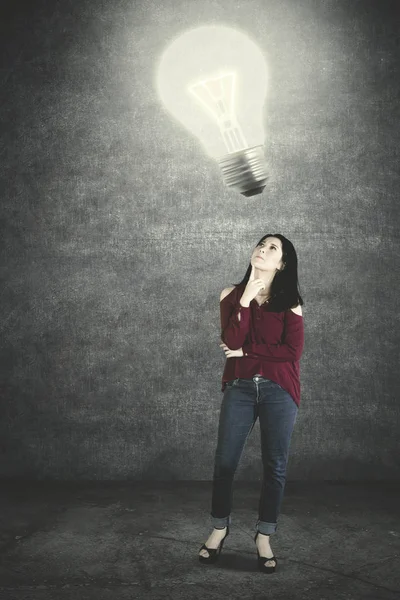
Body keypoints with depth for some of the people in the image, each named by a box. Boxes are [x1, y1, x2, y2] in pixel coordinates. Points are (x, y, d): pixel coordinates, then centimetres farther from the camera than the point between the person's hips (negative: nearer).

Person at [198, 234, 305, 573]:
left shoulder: (290, 302, 1)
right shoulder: (231, 295, 4)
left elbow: (293, 351, -9)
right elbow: (232, 341, -10)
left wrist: (246, 350, -8)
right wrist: (246, 300, -16)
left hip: (279, 391, 0)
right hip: (240, 387, 1)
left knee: (275, 466, 4)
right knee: (225, 462, 3)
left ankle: (264, 538, 19)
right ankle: (220, 529, 24)